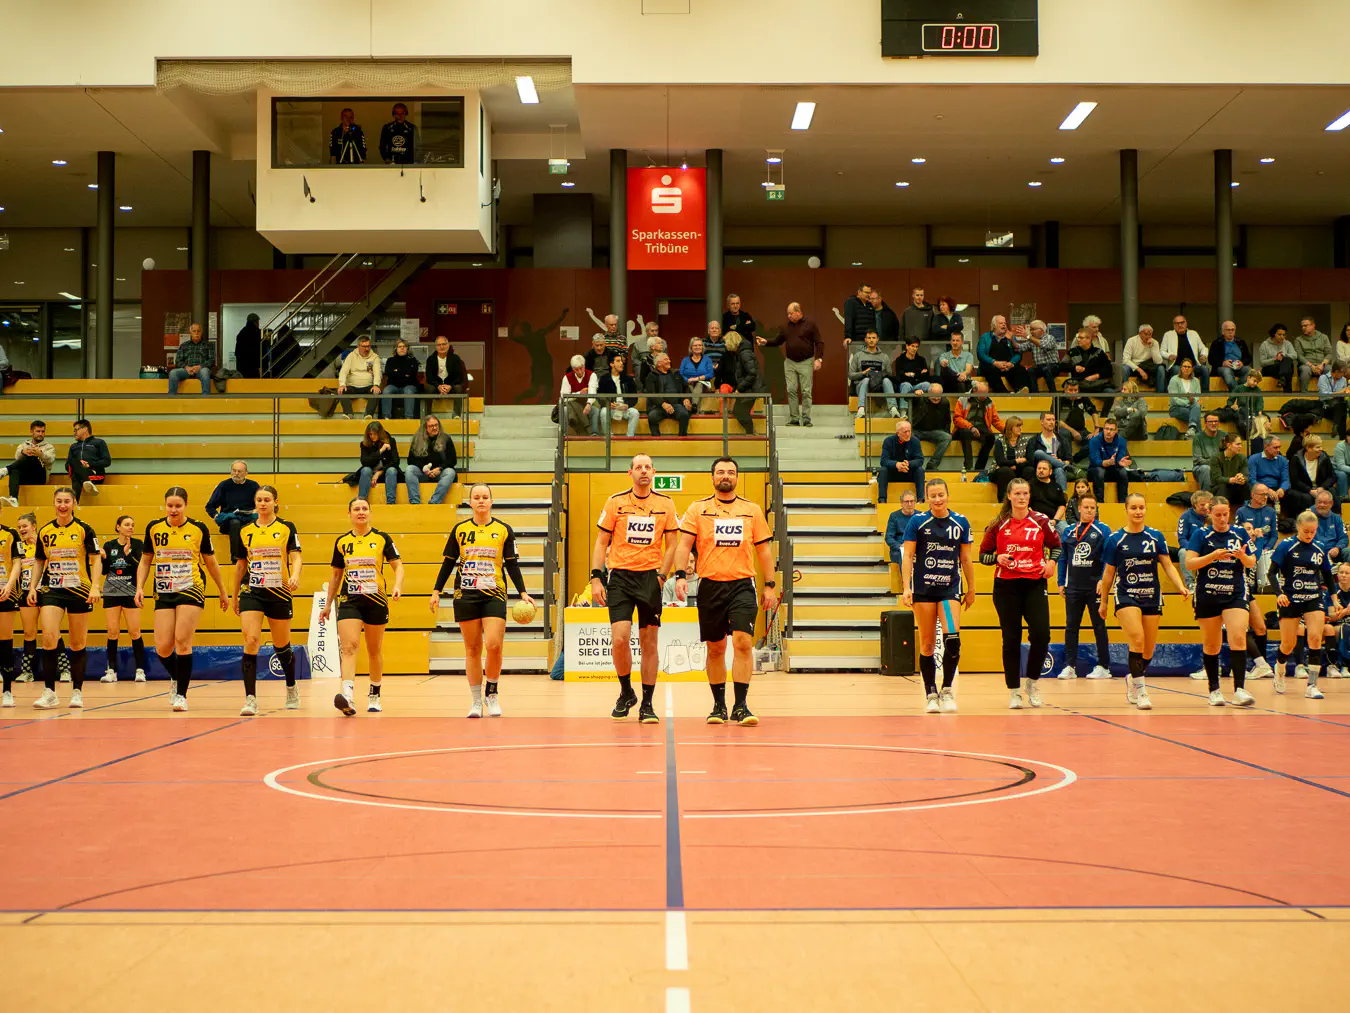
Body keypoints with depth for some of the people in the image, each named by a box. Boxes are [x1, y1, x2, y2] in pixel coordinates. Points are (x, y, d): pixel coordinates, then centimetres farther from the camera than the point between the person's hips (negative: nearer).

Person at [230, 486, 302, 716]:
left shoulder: (287, 528, 0)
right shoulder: (245, 531, 7)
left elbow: (296, 558, -8)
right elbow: (240, 565, 16)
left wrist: (295, 576, -30)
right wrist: (235, 596, 19)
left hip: (279, 593, -1)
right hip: (251, 593, 1)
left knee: (281, 646, 11)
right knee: (251, 641, -15)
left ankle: (292, 688, 37)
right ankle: (250, 699, -16)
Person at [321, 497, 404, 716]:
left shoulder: (382, 538, 0)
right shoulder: (341, 541, 7)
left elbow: (398, 566, 0)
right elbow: (336, 575, 16)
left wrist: (397, 585, -20)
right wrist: (328, 604, 17)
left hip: (376, 601, 0)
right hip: (349, 600, 1)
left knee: (374, 651, 12)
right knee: (349, 647, -17)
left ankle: (374, 695, 29)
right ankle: (348, 696, -30)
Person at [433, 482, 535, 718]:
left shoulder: (503, 530, 4)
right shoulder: (460, 529, 6)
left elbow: (512, 565, 5)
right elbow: (448, 562, 10)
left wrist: (523, 593, -3)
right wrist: (436, 591, 4)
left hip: (494, 595, -1)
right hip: (465, 595, 1)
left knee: (493, 645, -14)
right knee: (472, 648, 3)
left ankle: (491, 693, 8)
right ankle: (476, 700, 12)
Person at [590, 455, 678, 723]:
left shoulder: (665, 504, 5)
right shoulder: (615, 502, 4)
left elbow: (670, 546, 8)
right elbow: (601, 543, 6)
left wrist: (661, 576, -5)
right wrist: (596, 578, -2)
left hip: (651, 577, 1)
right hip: (620, 575, -1)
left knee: (649, 642, 1)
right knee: (619, 639, -12)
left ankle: (647, 704, 11)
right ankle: (626, 693, 11)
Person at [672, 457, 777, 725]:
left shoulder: (752, 510, 9)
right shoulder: (698, 509, 5)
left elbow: (764, 549, 12)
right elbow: (684, 544, -1)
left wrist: (770, 585, 7)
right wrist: (680, 575, -16)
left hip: (742, 585, 0)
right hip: (710, 585, 0)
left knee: (743, 642, -14)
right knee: (715, 648, 7)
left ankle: (741, 705, -10)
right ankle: (719, 705, 19)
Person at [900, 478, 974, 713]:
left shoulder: (961, 522, 5)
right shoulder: (917, 521, -1)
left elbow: (965, 559, 12)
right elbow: (907, 556, -2)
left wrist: (971, 589, 13)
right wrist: (906, 588, -10)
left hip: (950, 588, 1)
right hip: (923, 588, -1)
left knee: (952, 638, -16)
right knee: (927, 643, 2)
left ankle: (948, 690, -3)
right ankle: (931, 695, 12)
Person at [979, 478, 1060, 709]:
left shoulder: (1040, 521, 4)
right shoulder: (998, 524, 3)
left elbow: (1056, 545, 17)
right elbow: (983, 554, 8)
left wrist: (1051, 561, -2)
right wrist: (997, 558, -12)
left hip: (1035, 584, 1)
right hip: (1006, 586, 0)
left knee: (1041, 635, -10)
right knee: (1011, 640, 1)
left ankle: (1032, 681, 14)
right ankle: (1014, 692, 11)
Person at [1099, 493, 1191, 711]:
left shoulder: (1155, 536, 4)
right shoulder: (1115, 539, -1)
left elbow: (1168, 565, 4)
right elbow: (1108, 573, 7)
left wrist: (1181, 586, -13)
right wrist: (1103, 602, 12)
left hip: (1152, 597, 3)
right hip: (1126, 596, -3)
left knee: (1148, 651, 6)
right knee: (1137, 640, -23)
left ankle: (1132, 679, 35)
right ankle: (1140, 691, -16)